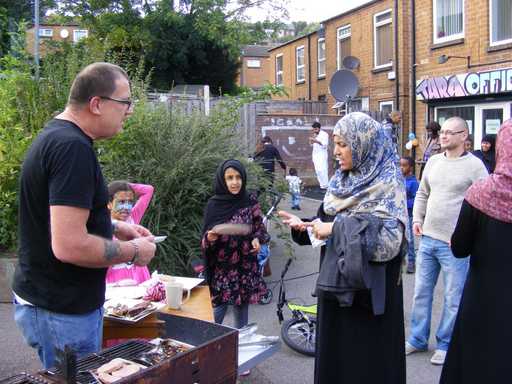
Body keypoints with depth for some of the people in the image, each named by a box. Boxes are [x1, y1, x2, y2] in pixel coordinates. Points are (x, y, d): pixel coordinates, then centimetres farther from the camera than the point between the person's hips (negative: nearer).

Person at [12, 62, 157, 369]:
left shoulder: (54, 136, 9)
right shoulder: (73, 148, -24)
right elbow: (69, 246, -30)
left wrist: (115, 227, 11)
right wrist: (133, 251, -15)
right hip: (63, 310, -10)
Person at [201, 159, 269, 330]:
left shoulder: (250, 201, -1)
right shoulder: (214, 204, -4)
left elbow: (260, 228, 9)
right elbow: (205, 240, 1)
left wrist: (257, 239, -12)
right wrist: (210, 238, -21)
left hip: (245, 268, 1)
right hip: (221, 269, -1)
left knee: (242, 316, 11)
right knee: (215, 316, -4)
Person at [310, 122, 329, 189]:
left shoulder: (324, 134, -6)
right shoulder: (314, 135, 14)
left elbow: (325, 145, -14)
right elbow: (311, 144, 15)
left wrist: (317, 141, -25)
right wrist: (312, 139, -4)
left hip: (322, 154, -6)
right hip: (315, 154, 6)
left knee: (322, 170, -13)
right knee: (317, 170, 3)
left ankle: (325, 185, -9)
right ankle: (321, 184, 9)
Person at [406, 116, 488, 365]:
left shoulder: (474, 166, -9)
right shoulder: (433, 162, 9)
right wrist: (417, 219, 7)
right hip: (427, 238, 6)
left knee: (453, 297, 6)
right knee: (421, 291, 14)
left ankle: (446, 345, 22)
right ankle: (418, 339, 29)